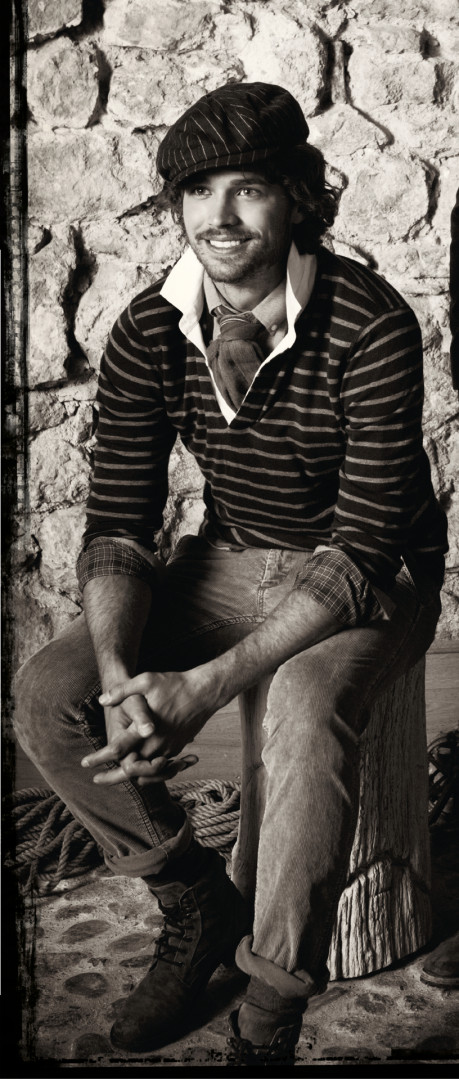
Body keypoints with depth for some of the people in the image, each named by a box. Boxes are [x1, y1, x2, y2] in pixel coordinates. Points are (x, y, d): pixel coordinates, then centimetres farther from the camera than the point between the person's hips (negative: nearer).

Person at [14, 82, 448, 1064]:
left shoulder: (371, 327, -23)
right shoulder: (150, 333, -9)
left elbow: (363, 549, -26)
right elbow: (118, 524, -7)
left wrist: (206, 686, -34)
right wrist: (120, 677, -27)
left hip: (372, 583, -4)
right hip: (228, 563, 5)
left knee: (307, 706, -38)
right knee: (48, 694, -16)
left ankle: (269, 1022, -19)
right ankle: (198, 907, 7)